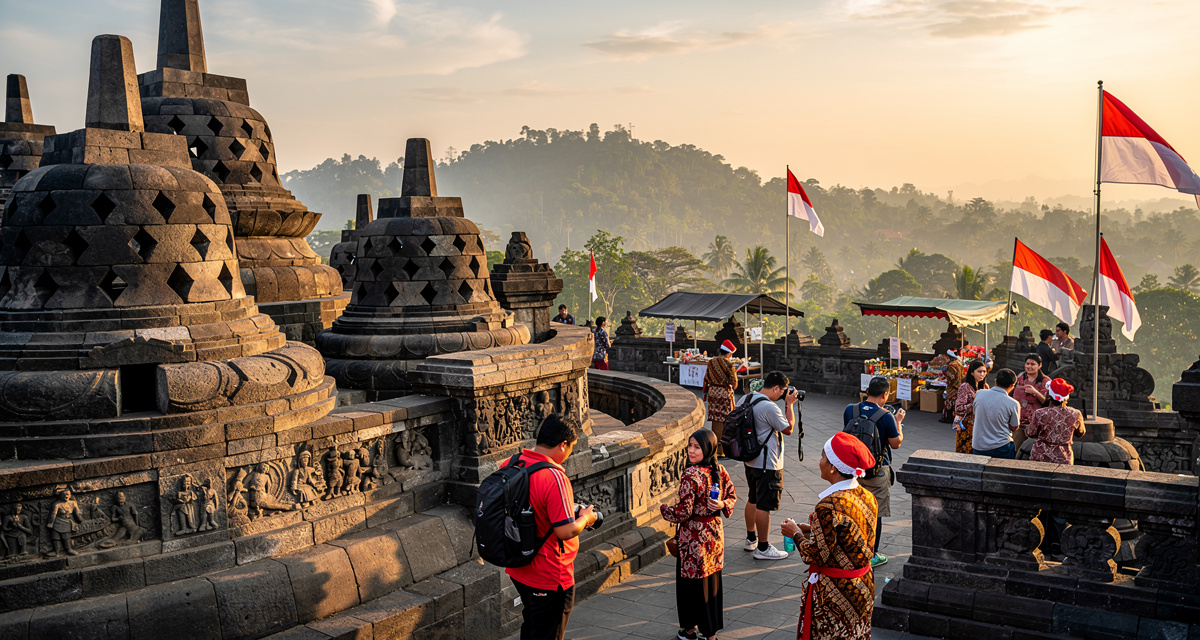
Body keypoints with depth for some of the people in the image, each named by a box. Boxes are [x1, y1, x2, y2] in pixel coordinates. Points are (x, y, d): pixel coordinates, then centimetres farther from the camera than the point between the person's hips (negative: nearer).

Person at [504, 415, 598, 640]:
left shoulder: (509, 465, -4)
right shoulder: (554, 478, -27)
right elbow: (567, 531, -28)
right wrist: (586, 518, -7)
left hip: (517, 569, 8)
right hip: (550, 577, -7)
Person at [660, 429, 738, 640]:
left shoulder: (691, 475, -23)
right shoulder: (719, 470, -1)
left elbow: (684, 512, -21)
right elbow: (732, 496, 11)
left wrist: (664, 509, -5)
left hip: (695, 537, -7)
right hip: (715, 533, 7)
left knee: (693, 581, 8)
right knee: (712, 579, 16)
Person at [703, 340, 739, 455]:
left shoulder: (711, 362, 4)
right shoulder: (728, 364, -14)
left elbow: (706, 379, 11)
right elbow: (733, 383, -12)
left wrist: (706, 392, 21)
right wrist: (735, 372, 7)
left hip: (712, 392, 6)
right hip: (725, 393, -6)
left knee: (715, 420, 13)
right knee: (723, 421, 1)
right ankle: (720, 449, 3)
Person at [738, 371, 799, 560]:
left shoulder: (745, 399, 3)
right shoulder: (769, 407, -25)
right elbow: (788, 429, -12)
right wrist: (789, 404, -6)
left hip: (751, 460, 9)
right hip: (767, 464, -9)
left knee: (753, 500, 21)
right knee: (764, 505, 0)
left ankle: (751, 539, 34)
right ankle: (763, 548, 8)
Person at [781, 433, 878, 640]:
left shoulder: (829, 506, -27)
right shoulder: (866, 497, -2)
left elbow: (816, 556, -22)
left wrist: (796, 534, -5)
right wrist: (812, 529, 9)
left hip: (834, 590, -7)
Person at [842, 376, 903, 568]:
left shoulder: (850, 410, -4)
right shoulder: (886, 416, -17)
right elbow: (896, 443, -5)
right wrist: (898, 421, 9)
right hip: (877, 471, -4)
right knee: (875, 513, 7)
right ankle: (872, 555, 15)